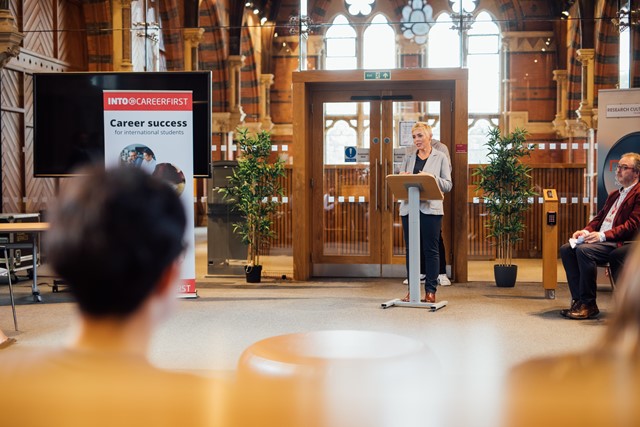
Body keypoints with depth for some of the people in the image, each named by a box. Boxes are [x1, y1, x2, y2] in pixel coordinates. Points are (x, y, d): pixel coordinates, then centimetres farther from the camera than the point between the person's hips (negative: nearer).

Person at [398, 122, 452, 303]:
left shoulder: (440, 158, 5)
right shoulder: (408, 157, 14)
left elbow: (448, 185, 0)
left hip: (431, 209, -3)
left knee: (431, 250, -1)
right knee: (411, 250, 5)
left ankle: (430, 291, 4)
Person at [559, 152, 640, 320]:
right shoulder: (614, 195, 26)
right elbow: (599, 217, 23)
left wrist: (603, 235, -22)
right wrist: (586, 231, 2)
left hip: (620, 243, -9)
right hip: (602, 239, 9)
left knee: (583, 250, -31)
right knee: (566, 249, -10)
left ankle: (588, 304, -22)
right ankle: (578, 299, -12)